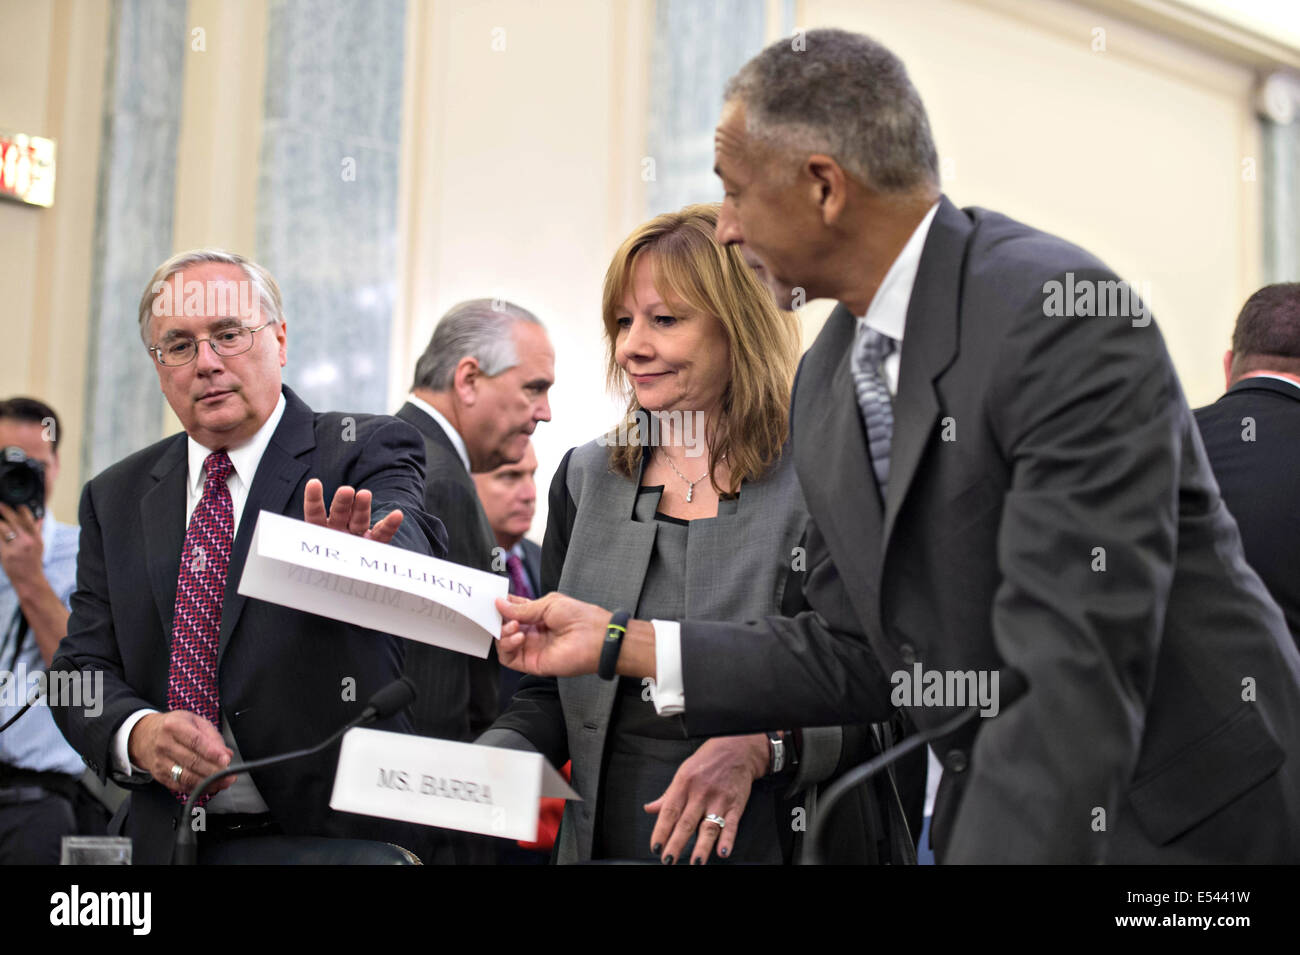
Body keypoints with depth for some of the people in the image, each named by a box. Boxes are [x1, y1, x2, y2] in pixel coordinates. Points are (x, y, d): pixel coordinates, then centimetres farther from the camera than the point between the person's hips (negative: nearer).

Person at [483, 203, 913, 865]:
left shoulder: (824, 485, -4)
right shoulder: (585, 479, 11)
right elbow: (547, 696, 13)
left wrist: (763, 748, -21)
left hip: (769, 841, -6)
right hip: (603, 840, 6)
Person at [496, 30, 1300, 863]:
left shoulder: (1057, 312, -21)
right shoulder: (826, 382, 5)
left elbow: (1077, 673, -27)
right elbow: (858, 656, 8)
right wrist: (618, 642, 5)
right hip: (1002, 805, 7)